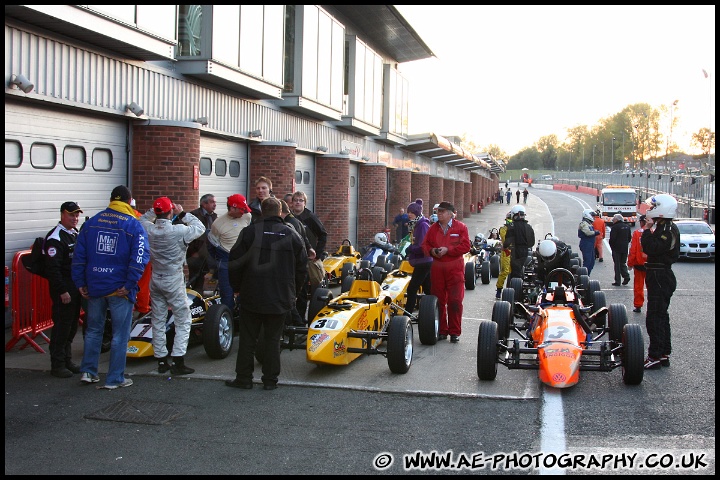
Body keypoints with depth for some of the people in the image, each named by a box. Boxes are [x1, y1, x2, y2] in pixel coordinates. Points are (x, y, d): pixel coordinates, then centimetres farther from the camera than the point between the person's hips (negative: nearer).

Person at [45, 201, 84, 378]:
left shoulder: (76, 234, 14)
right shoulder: (55, 238, -15)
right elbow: (52, 268, -20)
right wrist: (62, 291, -21)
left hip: (77, 288, 9)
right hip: (63, 290, -9)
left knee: (72, 325, 14)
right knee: (61, 325, -5)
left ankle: (67, 360, 25)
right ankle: (57, 365, 4)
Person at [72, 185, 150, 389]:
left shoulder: (91, 223, 6)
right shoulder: (133, 225, -7)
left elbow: (79, 256, 6)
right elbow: (140, 257, -17)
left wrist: (80, 283, 9)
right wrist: (129, 285, -14)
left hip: (94, 287, 4)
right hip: (119, 288, -4)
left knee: (93, 330, 20)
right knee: (120, 335, 5)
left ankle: (88, 371, 24)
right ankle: (115, 378, 10)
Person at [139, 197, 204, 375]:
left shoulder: (148, 229, -6)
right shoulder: (179, 231, -20)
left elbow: (141, 219, 18)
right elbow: (200, 228, -4)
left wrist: (154, 211, 9)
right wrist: (183, 214, 1)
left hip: (155, 280, 5)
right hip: (174, 281, -5)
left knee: (158, 321, 13)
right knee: (183, 321, 3)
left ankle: (162, 361, 19)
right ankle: (178, 362, -2)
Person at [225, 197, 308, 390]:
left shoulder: (250, 232, -6)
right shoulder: (292, 234, 1)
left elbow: (235, 263, -5)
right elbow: (302, 267, 5)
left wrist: (238, 287, 10)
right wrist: (292, 290, 18)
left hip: (252, 297, -1)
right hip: (281, 299, 2)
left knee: (247, 338, 9)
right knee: (273, 339, 10)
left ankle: (243, 378, 15)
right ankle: (270, 380, 13)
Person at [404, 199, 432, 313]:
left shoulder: (423, 225, -15)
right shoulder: (417, 225, 13)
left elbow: (423, 247, -21)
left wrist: (410, 249, -13)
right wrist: (410, 249, 3)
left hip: (423, 262, -10)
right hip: (423, 262, 10)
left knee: (412, 288, -8)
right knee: (427, 288, 14)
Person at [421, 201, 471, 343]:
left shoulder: (461, 227, 0)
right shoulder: (433, 228, 12)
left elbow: (465, 246, -8)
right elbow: (425, 244, 14)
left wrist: (447, 249, -16)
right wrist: (431, 251, -8)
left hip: (455, 267, -4)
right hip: (437, 267, 4)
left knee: (455, 301, -4)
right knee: (438, 300, 6)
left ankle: (455, 332, 5)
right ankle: (441, 331, 16)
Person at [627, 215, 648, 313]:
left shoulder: (636, 233, -9)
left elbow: (633, 249, -8)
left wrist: (630, 262, 1)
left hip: (639, 263, -1)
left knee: (638, 286, 9)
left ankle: (638, 306, 12)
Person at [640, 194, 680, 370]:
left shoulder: (669, 229, -16)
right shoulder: (662, 227, 13)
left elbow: (652, 249, -26)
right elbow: (652, 248, 14)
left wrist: (648, 229, -21)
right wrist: (649, 230, 7)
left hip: (660, 277, -11)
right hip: (659, 276, 11)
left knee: (654, 317, -9)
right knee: (660, 316, 15)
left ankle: (655, 356, -6)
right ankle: (664, 354, 22)